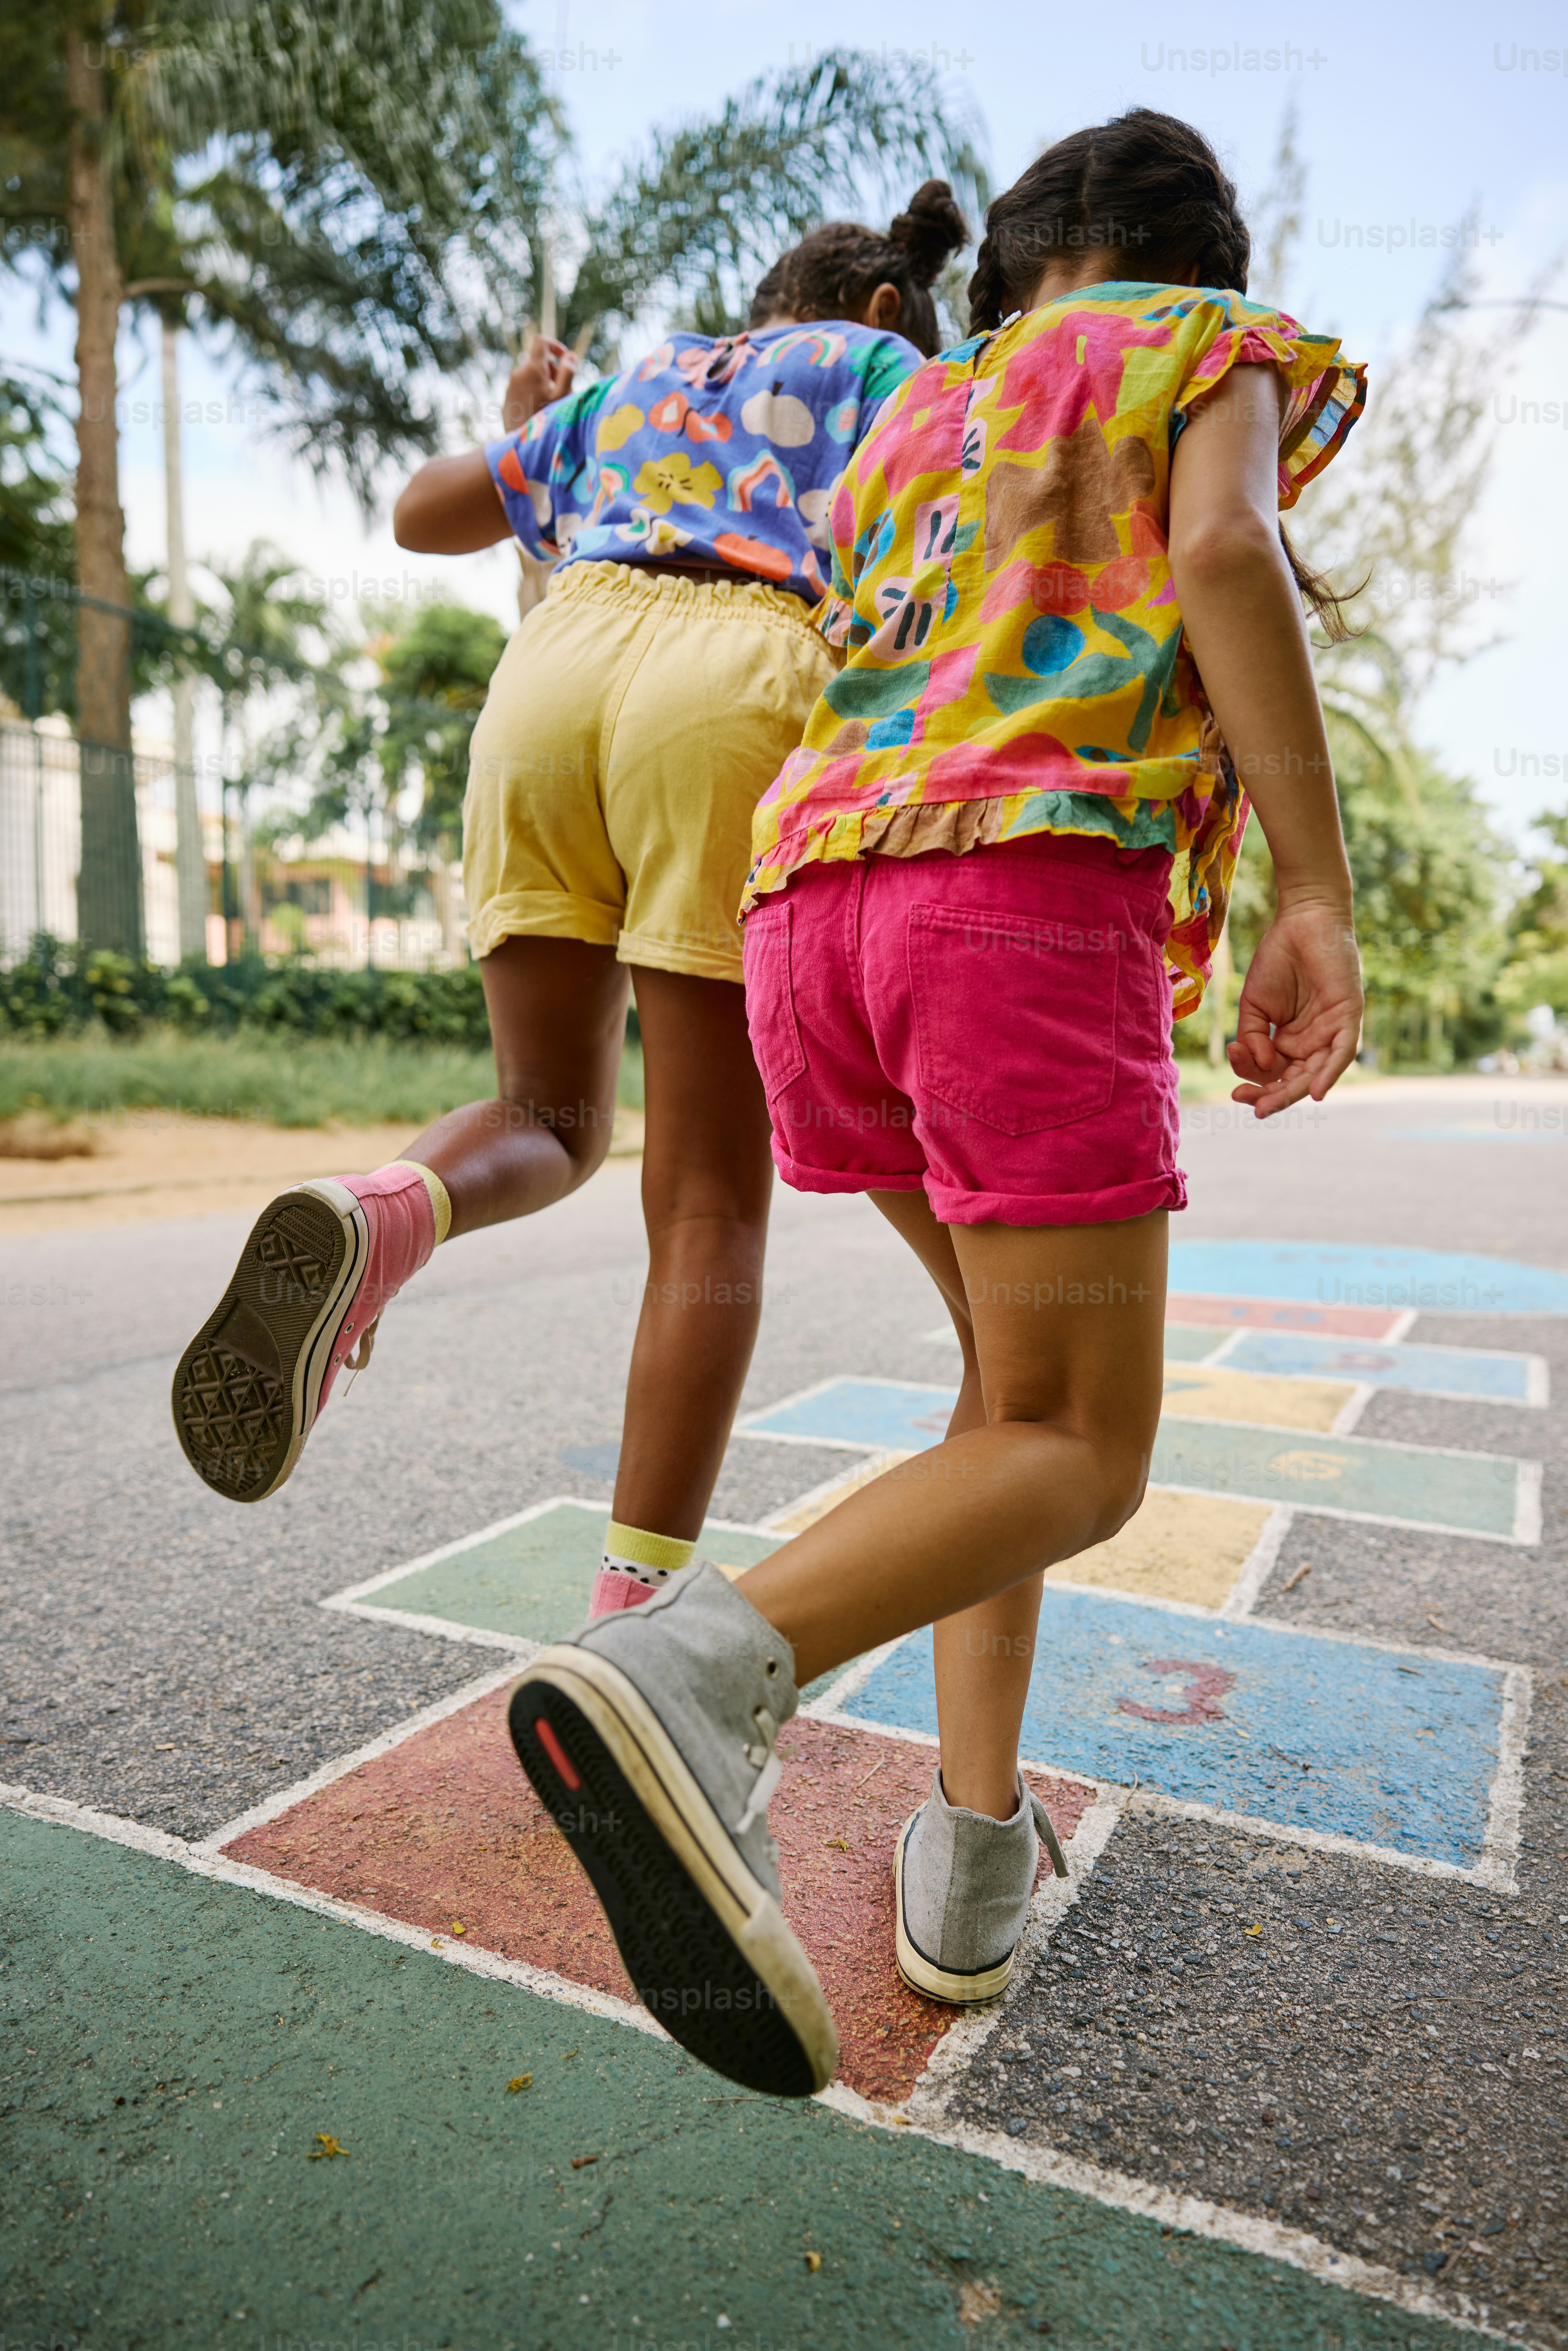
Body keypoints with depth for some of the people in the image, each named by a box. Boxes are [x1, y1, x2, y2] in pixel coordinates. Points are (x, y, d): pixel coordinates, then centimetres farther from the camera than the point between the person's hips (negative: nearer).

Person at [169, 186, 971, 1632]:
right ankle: (632, 1624, -1)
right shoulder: (882, 364, 26)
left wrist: (523, 427, 57)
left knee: (552, 1125, 17)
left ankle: (369, 1221, -18)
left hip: (552, 673, 4)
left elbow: (421, 515, 40)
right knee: (710, 1209, 0)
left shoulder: (635, 387, 37)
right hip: (743, 708, -4)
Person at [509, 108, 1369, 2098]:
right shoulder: (1216, 348, 19)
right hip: (1034, 902, -6)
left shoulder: (914, 414, 36)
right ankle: (694, 1679, -31)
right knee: (1074, 1457, -4)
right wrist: (1316, 901, -10)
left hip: (818, 907, 7)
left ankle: (976, 1856, 11)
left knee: (1036, 1368, 18)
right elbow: (1226, 555, -4)